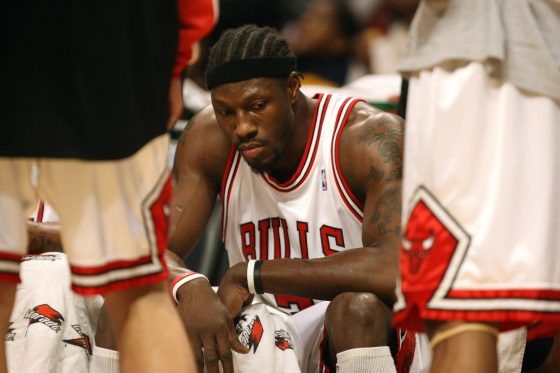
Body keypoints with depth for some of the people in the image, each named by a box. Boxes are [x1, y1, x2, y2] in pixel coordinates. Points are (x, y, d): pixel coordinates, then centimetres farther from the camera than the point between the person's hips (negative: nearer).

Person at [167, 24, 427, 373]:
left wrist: (250, 274, -30)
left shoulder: (371, 138, -21)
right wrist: (190, 288, -37)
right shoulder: (208, 140, -8)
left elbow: (395, 270, -35)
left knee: (358, 306, -38)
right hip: (262, 326, 4)